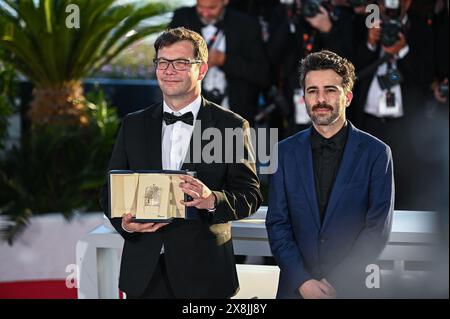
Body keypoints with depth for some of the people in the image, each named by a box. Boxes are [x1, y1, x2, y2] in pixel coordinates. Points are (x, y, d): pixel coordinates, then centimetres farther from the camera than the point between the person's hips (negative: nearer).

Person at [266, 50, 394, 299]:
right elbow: (277, 224, 1)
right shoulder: (286, 152, 4)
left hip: (354, 287, -2)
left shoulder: (376, 153, -3)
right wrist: (303, 281, -11)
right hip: (296, 287, 2)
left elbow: (378, 227, -6)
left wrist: (337, 283, -14)